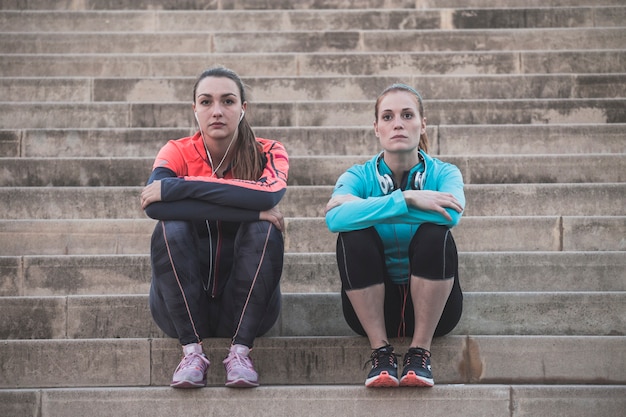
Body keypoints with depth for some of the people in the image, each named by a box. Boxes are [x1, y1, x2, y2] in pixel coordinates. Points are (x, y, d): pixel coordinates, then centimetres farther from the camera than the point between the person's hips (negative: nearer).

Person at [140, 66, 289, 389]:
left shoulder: (268, 153, -4)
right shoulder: (177, 152, -5)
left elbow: (269, 193, -29)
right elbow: (155, 205, -27)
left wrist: (175, 187, -29)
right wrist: (249, 210, -30)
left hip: (245, 305, 0)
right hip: (184, 307, 0)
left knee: (265, 230, -24)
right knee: (171, 230, -25)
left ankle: (240, 350, -23)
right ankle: (191, 350, -23)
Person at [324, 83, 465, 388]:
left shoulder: (443, 174, -3)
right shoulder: (359, 177, -3)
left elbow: (452, 214, -29)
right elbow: (335, 218, -27)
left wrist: (367, 207, -26)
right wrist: (407, 199, -32)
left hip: (431, 305, 0)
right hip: (374, 306, 1)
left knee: (435, 233, -28)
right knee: (354, 235, -26)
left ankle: (420, 351, -18)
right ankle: (380, 350, -19)